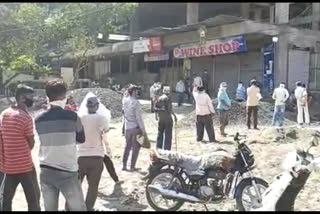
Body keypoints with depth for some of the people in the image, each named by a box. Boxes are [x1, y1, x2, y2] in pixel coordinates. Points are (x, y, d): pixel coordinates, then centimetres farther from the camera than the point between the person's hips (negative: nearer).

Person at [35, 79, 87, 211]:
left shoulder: (39, 120, 0)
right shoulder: (71, 116, -11)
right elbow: (82, 139, 3)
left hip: (45, 172, 4)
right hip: (67, 173, -4)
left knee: (49, 209, 12)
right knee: (78, 208, 8)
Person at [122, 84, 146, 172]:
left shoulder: (124, 101, 0)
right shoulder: (135, 102, -18)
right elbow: (138, 117, -17)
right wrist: (143, 129, -9)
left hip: (127, 127, 6)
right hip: (136, 127, -6)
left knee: (127, 146, 17)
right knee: (136, 147, 5)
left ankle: (124, 165, 20)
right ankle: (132, 167, 9)